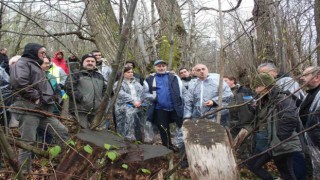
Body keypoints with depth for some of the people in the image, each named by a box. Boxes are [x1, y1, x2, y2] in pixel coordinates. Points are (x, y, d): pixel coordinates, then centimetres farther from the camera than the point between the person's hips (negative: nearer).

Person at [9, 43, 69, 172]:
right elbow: (19, 82, -22)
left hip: (43, 110, 9)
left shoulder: (36, 66, 28)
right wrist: (35, 97, -16)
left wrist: (48, 100, 16)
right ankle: (25, 172, 8)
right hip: (27, 109, -9)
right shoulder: (22, 63, -2)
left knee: (63, 132, 5)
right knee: (28, 142, -3)